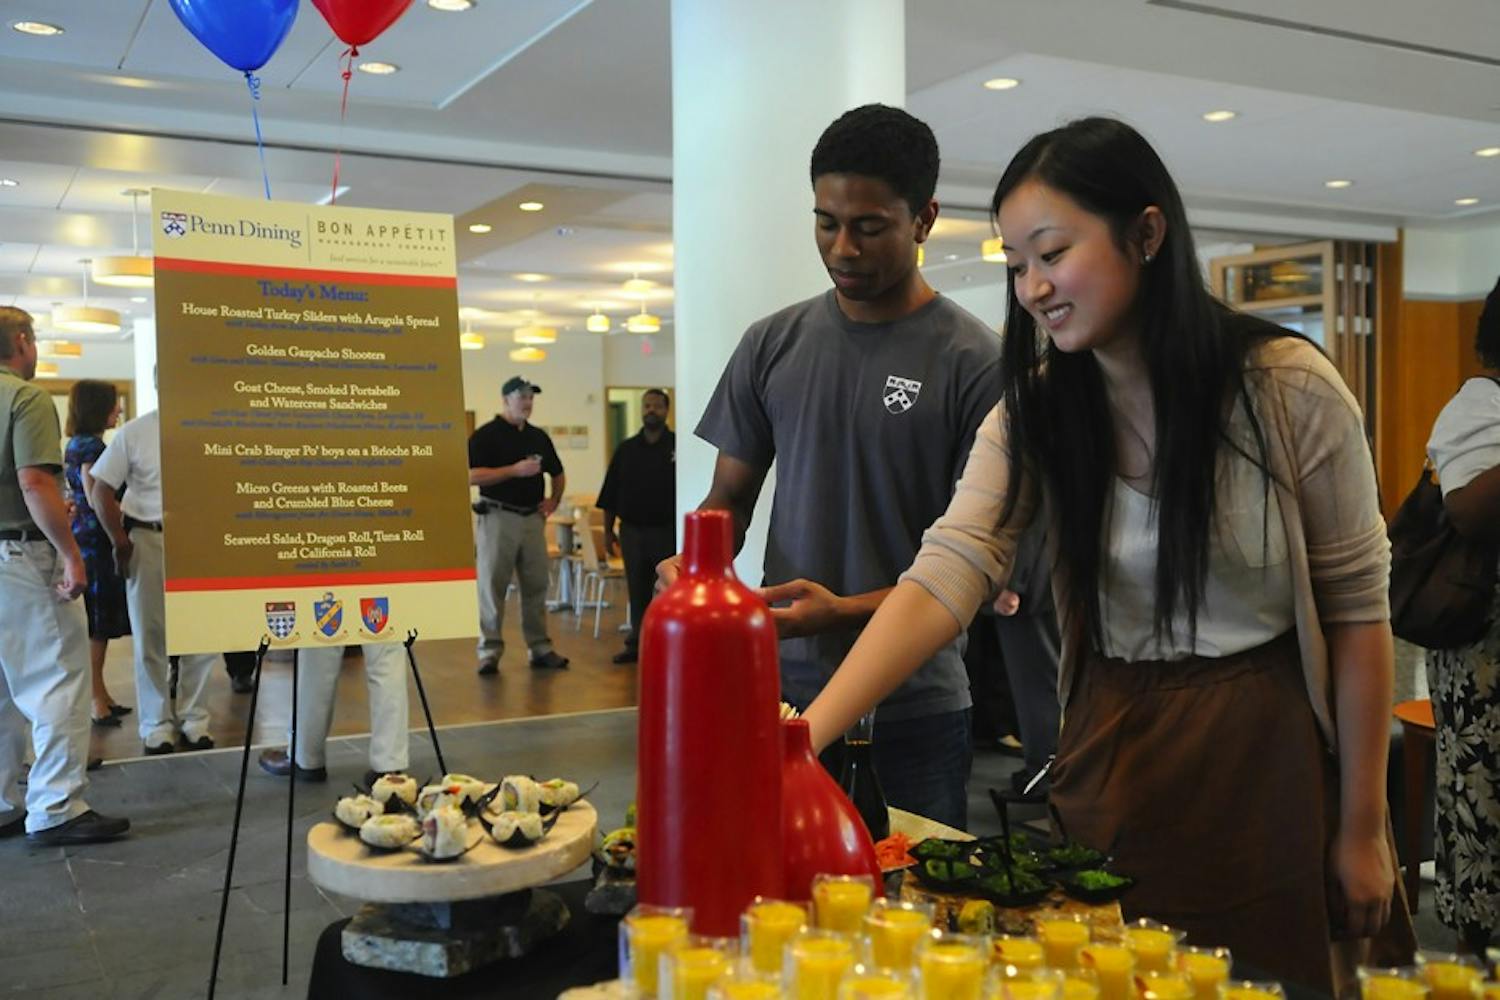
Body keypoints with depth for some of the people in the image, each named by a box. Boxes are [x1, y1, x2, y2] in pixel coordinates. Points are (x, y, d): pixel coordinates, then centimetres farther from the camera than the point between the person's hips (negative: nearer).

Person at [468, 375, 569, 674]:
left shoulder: (539, 436, 14)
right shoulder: (486, 435, -4)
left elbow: (558, 474, 27)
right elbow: (472, 476, -14)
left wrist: (553, 501, 10)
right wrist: (514, 470, -18)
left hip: (533, 518, 5)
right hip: (498, 516, -5)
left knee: (536, 586, 7)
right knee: (492, 586, -3)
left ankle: (540, 648, 14)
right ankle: (490, 652, 3)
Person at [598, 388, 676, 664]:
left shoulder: (677, 447, -2)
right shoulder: (626, 450, 8)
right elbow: (610, 495, 11)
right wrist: (608, 531, 8)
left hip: (666, 531, -3)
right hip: (632, 530, 4)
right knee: (637, 590, 10)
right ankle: (637, 643, 18)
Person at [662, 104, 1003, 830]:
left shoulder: (973, 362, -7)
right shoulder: (774, 345, 6)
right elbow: (730, 499, 12)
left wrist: (847, 610, -22)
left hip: (914, 715, -3)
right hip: (783, 696, 3)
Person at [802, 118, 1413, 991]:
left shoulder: (1290, 390, -14)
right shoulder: (1037, 410, -6)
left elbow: (1357, 608, -7)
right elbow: (943, 581, -18)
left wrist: (1361, 828, -3)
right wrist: (807, 733, -32)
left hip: (1267, 756, -2)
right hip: (1111, 754, 3)